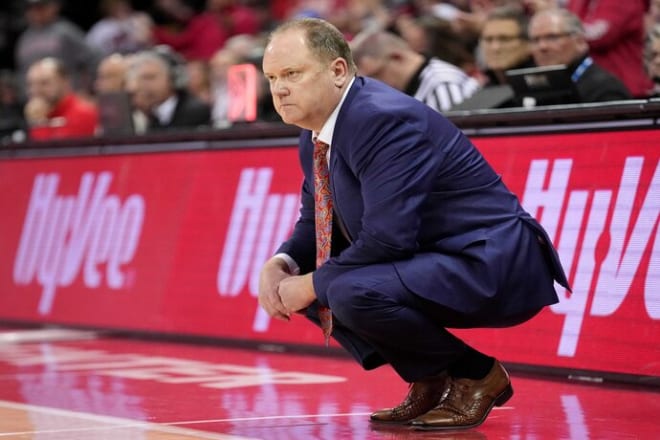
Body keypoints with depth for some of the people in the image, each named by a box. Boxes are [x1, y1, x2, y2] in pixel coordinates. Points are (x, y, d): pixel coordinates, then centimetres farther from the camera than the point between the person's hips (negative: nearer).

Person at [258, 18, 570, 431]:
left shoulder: (385, 119, -23)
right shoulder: (316, 136, 6)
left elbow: (388, 237, -29)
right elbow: (315, 224, 17)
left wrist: (313, 285, -18)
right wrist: (281, 264, -4)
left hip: (494, 269, -10)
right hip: (434, 263, 10)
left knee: (352, 292, -30)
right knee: (297, 277, 8)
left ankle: (477, 375, -6)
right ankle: (429, 380, 12)